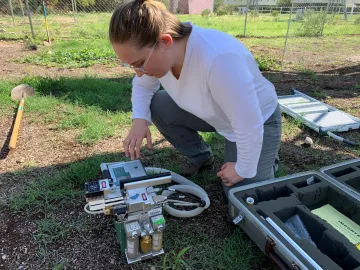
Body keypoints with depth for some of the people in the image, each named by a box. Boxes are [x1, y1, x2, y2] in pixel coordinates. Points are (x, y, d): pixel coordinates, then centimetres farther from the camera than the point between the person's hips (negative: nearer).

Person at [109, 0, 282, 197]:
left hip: (258, 121, -6)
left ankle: (268, 158, 21)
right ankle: (201, 157, 10)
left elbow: (249, 127, -34)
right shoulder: (155, 50, -19)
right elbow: (142, 85, 1)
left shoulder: (218, 60, -43)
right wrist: (140, 118, -18)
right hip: (214, 113, 6)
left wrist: (243, 170, -18)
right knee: (156, 106, -11)